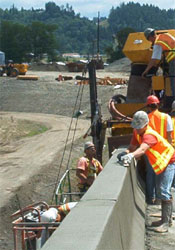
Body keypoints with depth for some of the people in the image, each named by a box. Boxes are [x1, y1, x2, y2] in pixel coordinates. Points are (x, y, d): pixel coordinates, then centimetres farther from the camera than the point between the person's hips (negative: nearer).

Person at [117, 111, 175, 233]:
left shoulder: (150, 135, -33)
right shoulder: (137, 132, -5)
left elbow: (142, 149, -52)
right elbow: (133, 147, -4)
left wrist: (131, 156, -70)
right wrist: (126, 153, -27)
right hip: (160, 163, 10)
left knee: (164, 192, -16)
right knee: (161, 190, 16)